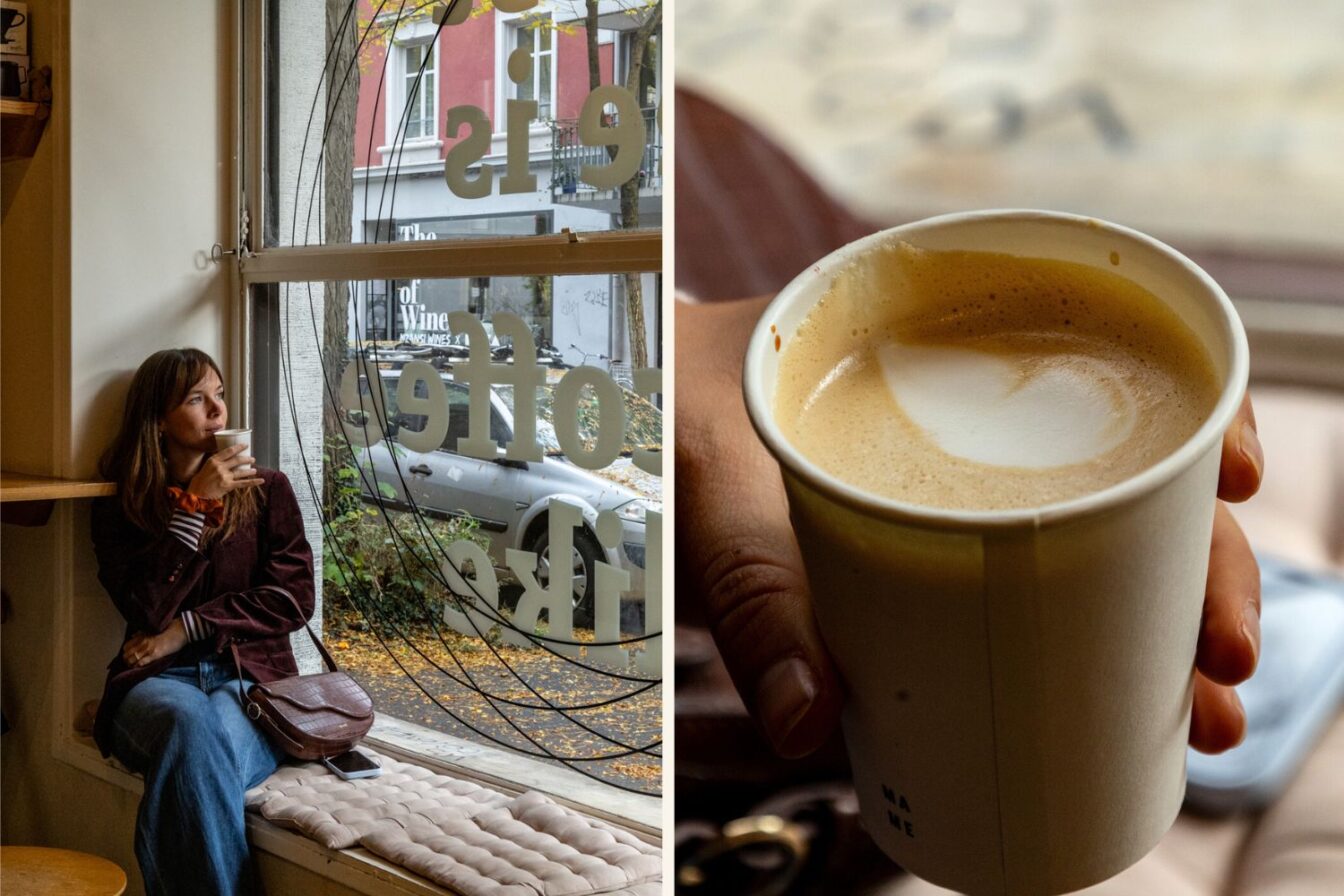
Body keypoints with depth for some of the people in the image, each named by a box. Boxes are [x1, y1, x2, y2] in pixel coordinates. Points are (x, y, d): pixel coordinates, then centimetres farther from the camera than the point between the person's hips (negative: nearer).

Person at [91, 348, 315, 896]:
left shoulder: (266, 490, 12)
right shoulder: (120, 509, 10)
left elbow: (292, 599, 3)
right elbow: (145, 609, -5)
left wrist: (185, 629, -4)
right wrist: (194, 506, -7)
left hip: (251, 672, 0)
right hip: (157, 680, 0)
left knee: (218, 734, -36)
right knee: (191, 722, -37)